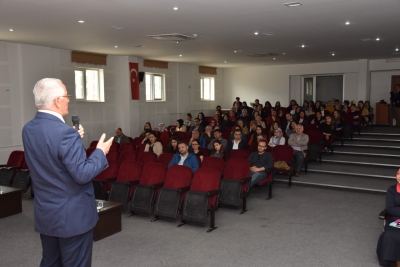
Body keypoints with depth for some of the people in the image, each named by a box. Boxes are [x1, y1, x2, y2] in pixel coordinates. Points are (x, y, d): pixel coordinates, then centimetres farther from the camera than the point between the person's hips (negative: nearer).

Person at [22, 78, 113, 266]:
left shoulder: (28, 130, 1)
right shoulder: (65, 132, -25)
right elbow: (82, 174, -24)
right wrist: (100, 152, -10)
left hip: (44, 213, 8)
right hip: (72, 215, -8)